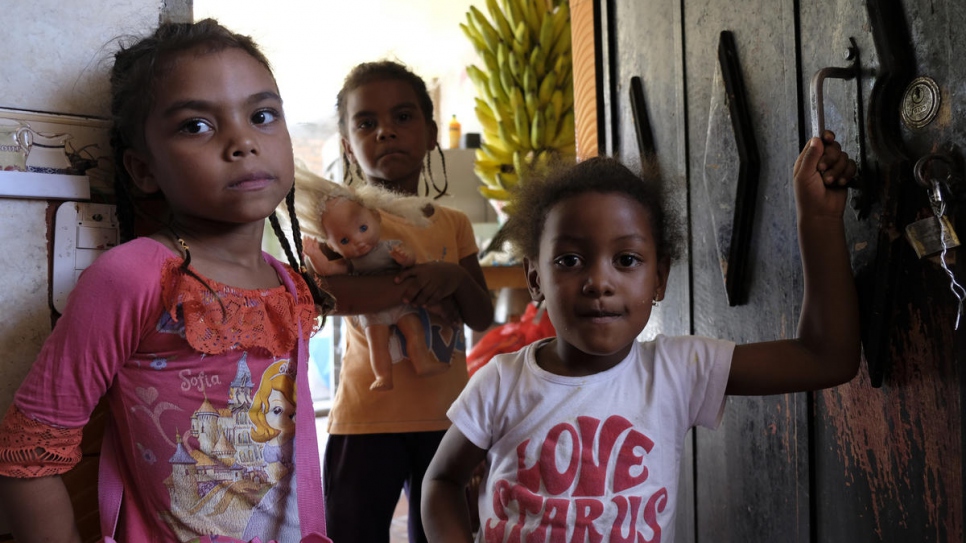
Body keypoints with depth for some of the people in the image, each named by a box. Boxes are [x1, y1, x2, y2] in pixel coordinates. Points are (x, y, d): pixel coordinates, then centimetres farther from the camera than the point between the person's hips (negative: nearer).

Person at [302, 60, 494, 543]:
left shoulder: (454, 224, 10)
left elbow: (483, 317, 7)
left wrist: (454, 277, -16)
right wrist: (416, 285, -20)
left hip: (446, 417, 4)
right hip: (368, 419, -4)